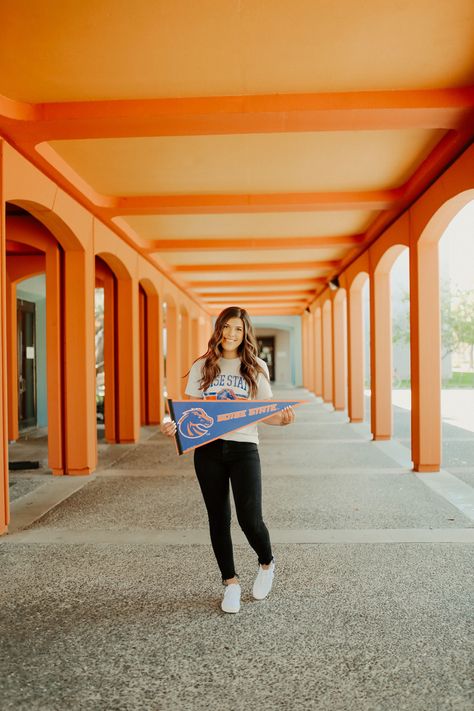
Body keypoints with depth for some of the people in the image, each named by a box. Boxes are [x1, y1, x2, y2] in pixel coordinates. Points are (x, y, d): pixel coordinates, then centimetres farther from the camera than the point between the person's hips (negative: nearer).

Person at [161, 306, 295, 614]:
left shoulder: (256, 368, 4)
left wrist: (282, 419, -17)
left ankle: (267, 563, 27)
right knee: (218, 518, 9)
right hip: (208, 449, 2)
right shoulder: (203, 366, 6)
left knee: (250, 518, -6)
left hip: (244, 447, -2)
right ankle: (231, 583, 27)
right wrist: (174, 425, -13)